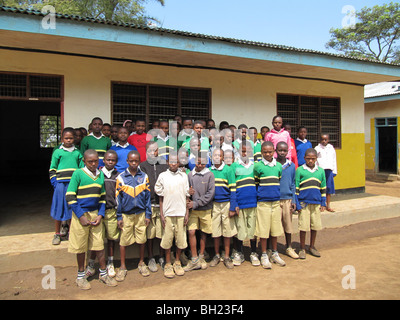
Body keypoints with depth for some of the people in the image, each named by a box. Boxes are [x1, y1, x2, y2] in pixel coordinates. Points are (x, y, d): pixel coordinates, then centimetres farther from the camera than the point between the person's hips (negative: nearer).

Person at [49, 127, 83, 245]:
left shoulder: (77, 152, 9)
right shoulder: (57, 152, 3)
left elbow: (82, 168, 12)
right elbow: (52, 169, 5)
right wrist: (55, 182, -4)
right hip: (61, 183, -1)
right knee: (59, 208, 4)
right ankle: (57, 233, 18)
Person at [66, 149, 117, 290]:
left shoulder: (101, 175, 6)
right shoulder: (78, 174, -9)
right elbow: (70, 197, -10)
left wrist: (100, 215, 1)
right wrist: (81, 216, -14)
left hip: (95, 214, 4)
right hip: (80, 214, -4)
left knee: (99, 244, 7)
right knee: (80, 247, 7)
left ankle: (103, 273, 22)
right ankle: (81, 275, 25)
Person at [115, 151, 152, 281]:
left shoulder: (144, 176, 2)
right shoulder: (121, 177, -1)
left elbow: (148, 196, 4)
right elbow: (118, 198, 0)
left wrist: (148, 215, 1)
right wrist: (119, 217, -2)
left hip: (141, 214, 1)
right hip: (126, 214, -1)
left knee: (142, 240, 8)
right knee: (124, 241, 6)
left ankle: (141, 263, 29)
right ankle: (123, 267, 22)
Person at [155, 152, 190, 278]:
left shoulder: (184, 176, 6)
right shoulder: (163, 176, 2)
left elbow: (187, 196, 7)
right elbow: (161, 197, 3)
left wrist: (187, 213, 2)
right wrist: (161, 214, -1)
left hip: (181, 213, 1)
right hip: (168, 213, -1)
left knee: (180, 238, 6)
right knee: (167, 239, 4)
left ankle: (177, 263, 24)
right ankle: (168, 264, 20)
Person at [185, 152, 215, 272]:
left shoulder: (209, 175, -5)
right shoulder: (189, 175, 3)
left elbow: (210, 194, -10)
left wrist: (196, 203, -14)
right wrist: (187, 192, -12)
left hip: (205, 209, -1)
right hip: (193, 210, 2)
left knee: (203, 233, 10)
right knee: (191, 232, -5)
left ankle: (201, 257, 26)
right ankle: (194, 259, 7)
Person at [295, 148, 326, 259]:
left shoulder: (321, 171, 7)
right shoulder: (300, 170, -4)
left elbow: (323, 188, 14)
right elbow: (296, 188, -2)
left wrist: (323, 203, 9)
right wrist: (297, 204, -6)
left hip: (316, 203, 4)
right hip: (303, 203, -3)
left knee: (315, 226, 11)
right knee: (303, 227, 1)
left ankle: (312, 247, 28)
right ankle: (302, 249, 16)